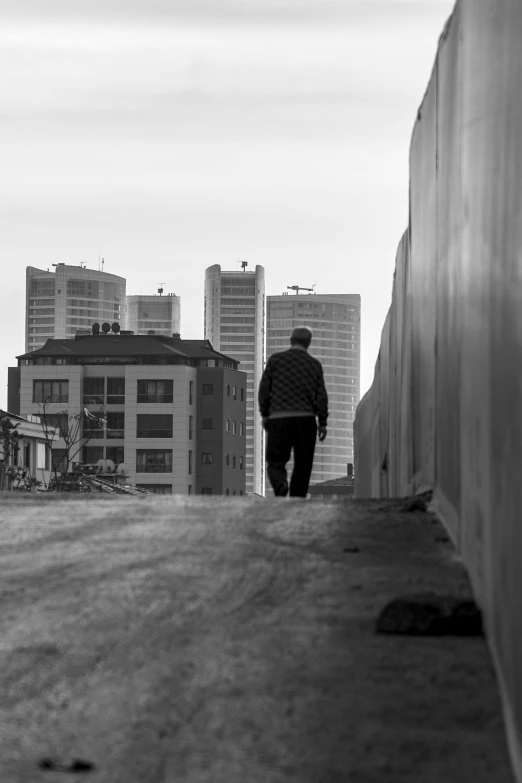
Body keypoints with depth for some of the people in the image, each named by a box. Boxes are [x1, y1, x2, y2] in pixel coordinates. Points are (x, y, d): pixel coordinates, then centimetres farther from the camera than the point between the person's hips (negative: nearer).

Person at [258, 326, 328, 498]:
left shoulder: (275, 359, 5)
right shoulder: (314, 364, 6)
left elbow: (264, 388, 2)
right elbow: (321, 396, 2)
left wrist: (264, 414, 10)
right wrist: (322, 423, 7)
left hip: (278, 418, 0)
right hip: (305, 419, 0)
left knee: (276, 462, 5)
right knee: (302, 466, 7)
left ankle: (280, 485, -25)